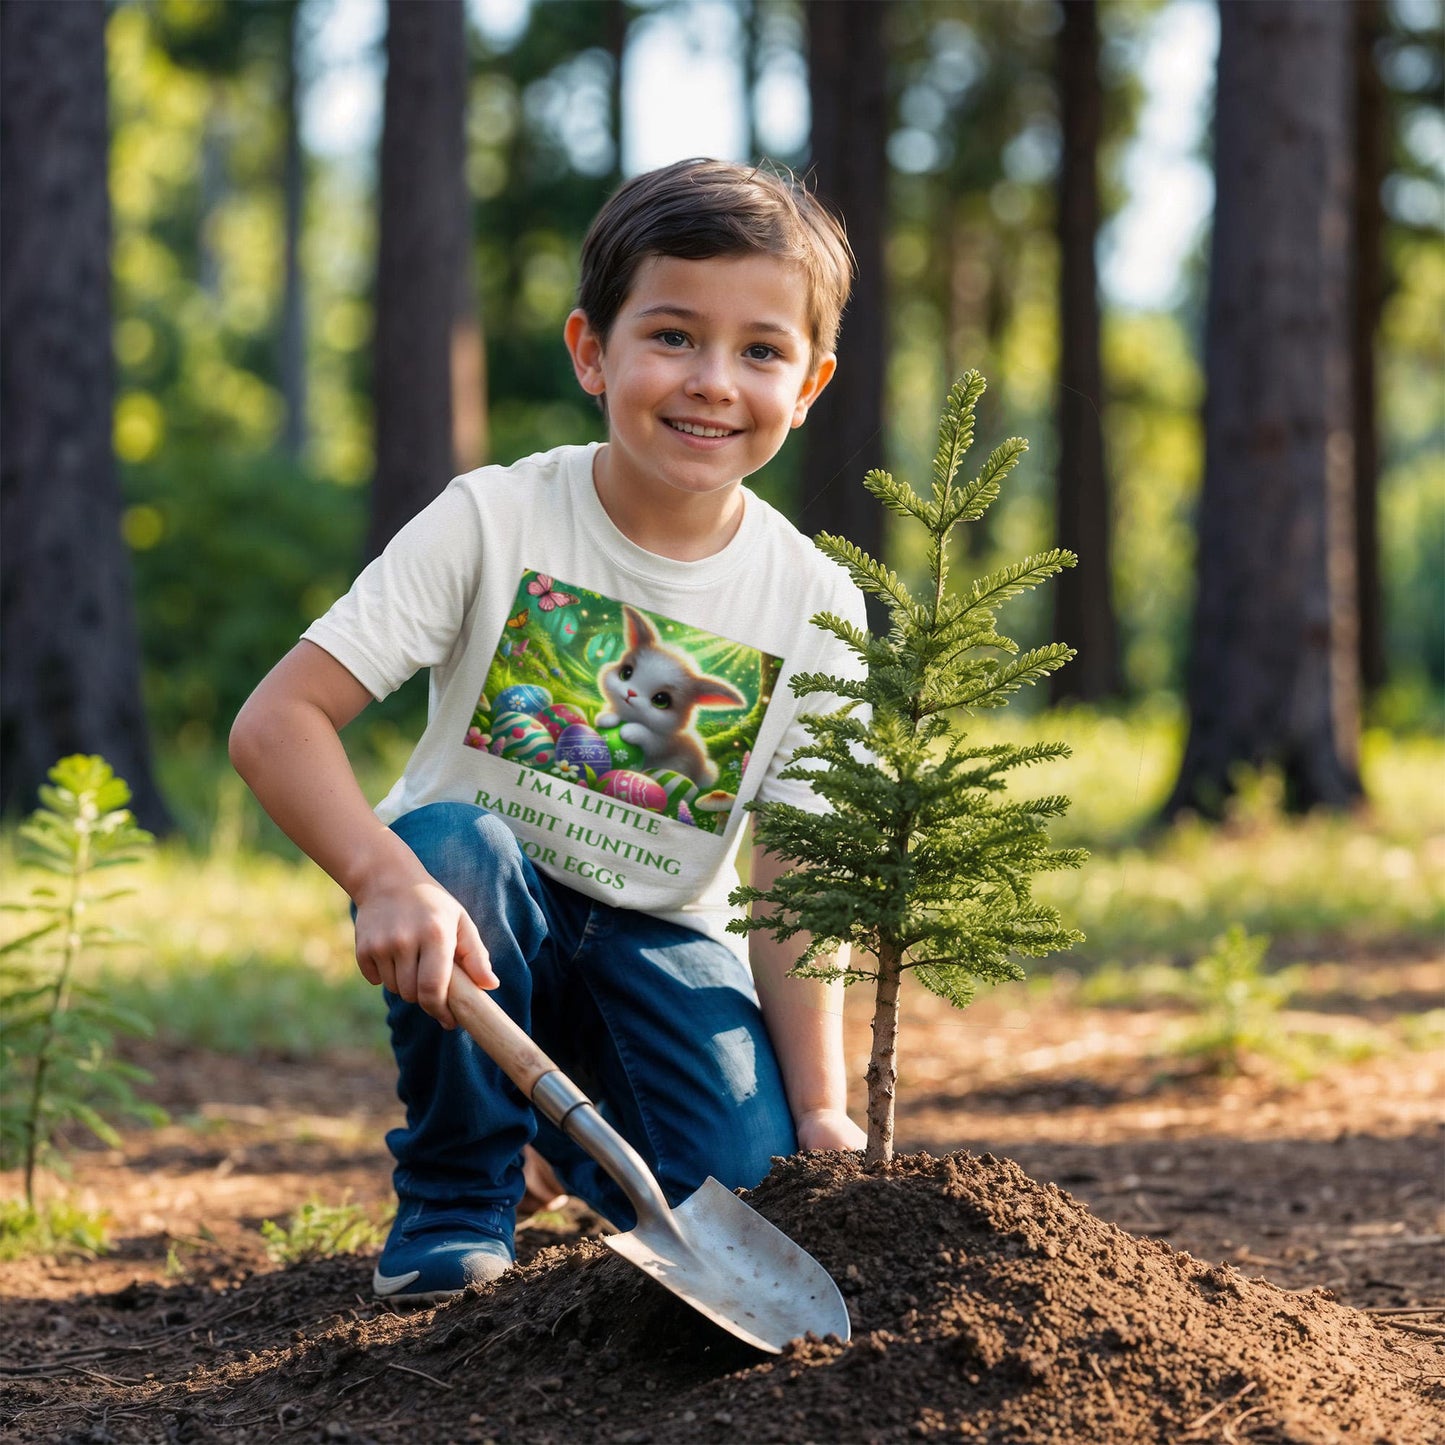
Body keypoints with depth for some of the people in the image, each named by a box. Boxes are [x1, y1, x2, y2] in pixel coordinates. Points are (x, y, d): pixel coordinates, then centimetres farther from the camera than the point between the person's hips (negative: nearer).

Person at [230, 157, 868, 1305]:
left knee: (757, 1196, -21)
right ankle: (458, 1193, -12)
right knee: (454, 844, -36)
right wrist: (386, 875, -41)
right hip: (479, 912, -1)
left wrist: (823, 1111, -18)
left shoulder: (815, 606, -9)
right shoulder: (497, 520, -17)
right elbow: (278, 722, -23)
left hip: (659, 935, 2)